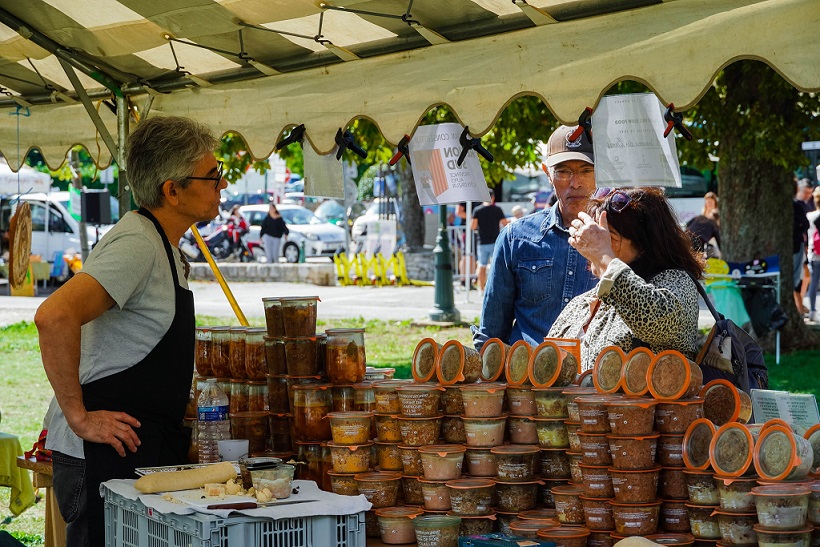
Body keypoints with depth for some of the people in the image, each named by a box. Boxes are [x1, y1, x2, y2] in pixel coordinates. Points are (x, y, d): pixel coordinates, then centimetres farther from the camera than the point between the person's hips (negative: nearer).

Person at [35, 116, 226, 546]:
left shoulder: (162, 245, 15)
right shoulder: (137, 244, -17)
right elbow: (54, 316, -31)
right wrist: (79, 417, -25)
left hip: (147, 454, 10)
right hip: (103, 460, -10)